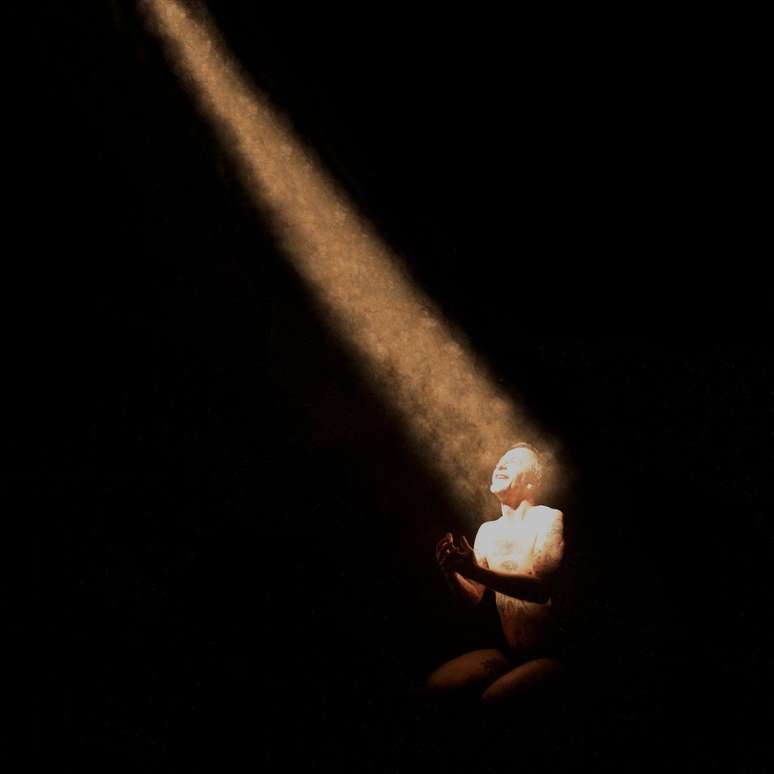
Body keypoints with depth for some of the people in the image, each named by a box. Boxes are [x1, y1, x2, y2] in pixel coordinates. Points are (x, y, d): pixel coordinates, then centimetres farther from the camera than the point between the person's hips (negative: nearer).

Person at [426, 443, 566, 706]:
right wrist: (450, 571, -15)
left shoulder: (549, 518, -11)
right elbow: (473, 597, 7)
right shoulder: (487, 530, 7)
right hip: (510, 652, 5)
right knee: (435, 685, -14)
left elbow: (541, 589, -24)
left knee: (494, 696, -30)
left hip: (553, 654, -5)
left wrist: (476, 571, -32)